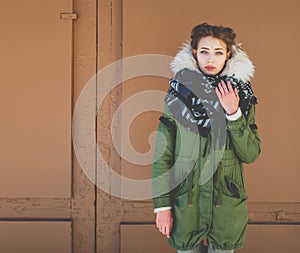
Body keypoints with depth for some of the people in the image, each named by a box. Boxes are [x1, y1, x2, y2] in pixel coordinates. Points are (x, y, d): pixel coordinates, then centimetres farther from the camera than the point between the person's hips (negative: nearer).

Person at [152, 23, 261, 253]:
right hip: (185, 205, -1)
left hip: (226, 206, 1)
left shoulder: (241, 95, 2)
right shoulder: (179, 94, -3)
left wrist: (233, 114, -14)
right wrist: (162, 205, -7)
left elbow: (251, 154, -3)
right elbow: (162, 154, -3)